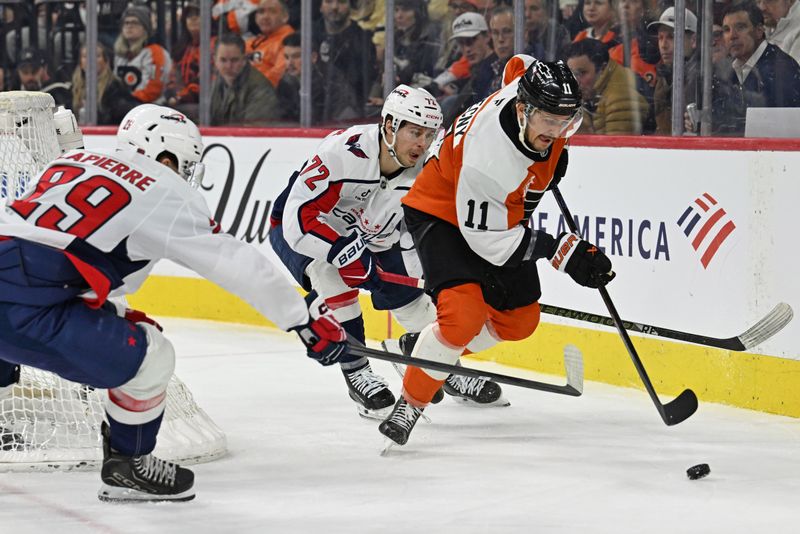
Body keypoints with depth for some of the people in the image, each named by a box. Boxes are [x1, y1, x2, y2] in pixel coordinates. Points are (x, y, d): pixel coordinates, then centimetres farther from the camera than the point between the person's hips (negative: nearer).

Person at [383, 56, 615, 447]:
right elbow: (489, 241, -31)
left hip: (499, 211, 9)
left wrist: (554, 152, 7)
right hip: (441, 214, -8)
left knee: (519, 320, 11)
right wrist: (561, 250, -33)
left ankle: (445, 356, 35)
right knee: (465, 313, -27)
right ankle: (410, 403, -10)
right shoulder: (489, 158, -40)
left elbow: (518, 64, 6)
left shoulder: (534, 84, -21)